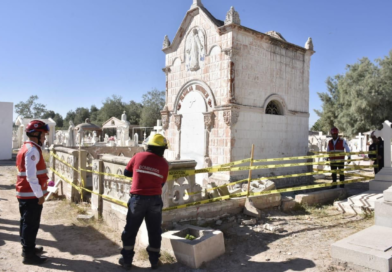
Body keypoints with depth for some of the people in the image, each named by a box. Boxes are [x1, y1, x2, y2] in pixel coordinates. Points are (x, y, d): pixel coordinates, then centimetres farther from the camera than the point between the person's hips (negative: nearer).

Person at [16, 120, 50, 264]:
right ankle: (29, 255, 9)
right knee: (31, 224, -1)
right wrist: (40, 194, -19)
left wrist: (40, 190, 21)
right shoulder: (32, 150, -20)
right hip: (31, 195, -10)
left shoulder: (26, 148, 14)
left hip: (25, 193, 10)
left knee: (26, 222, 20)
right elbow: (31, 176, -25)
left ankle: (27, 247, 33)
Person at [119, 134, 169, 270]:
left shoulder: (138, 156, -3)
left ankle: (127, 260, 23)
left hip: (138, 198, 0)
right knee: (154, 232, 15)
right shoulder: (164, 163, -2)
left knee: (130, 230, 14)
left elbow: (126, 172, 8)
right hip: (155, 200, 1)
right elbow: (161, 183, 6)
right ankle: (154, 261, 23)